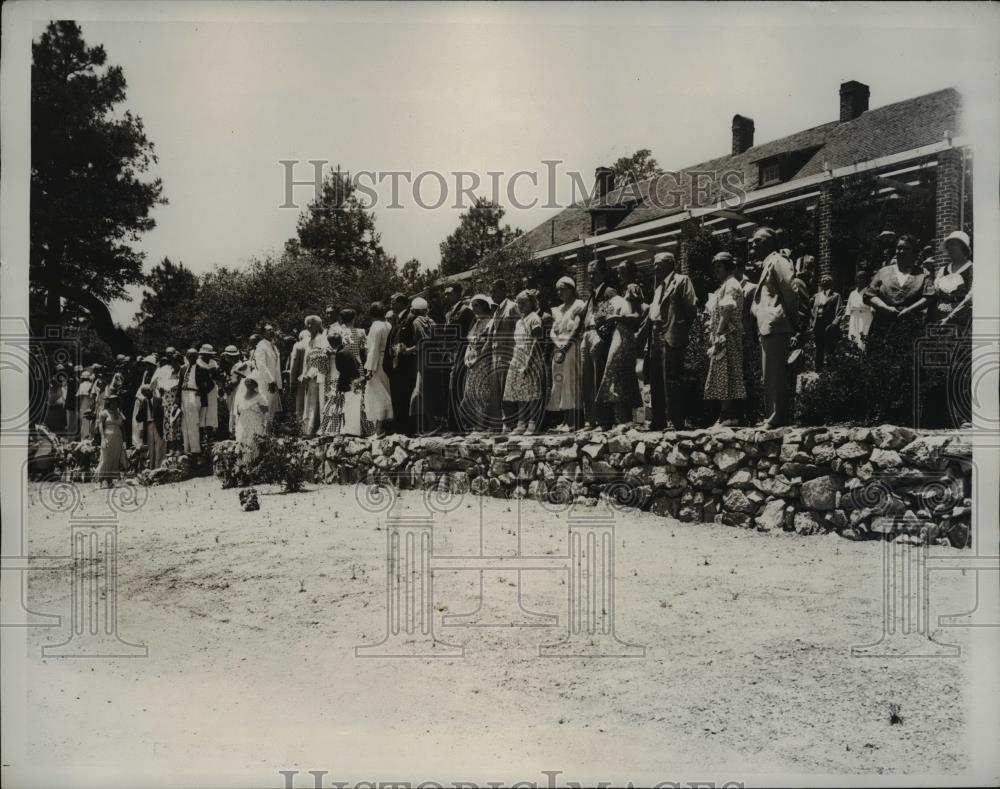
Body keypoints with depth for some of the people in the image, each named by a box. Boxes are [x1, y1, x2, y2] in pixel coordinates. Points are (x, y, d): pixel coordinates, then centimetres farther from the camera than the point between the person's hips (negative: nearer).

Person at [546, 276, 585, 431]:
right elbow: (552, 332, 14)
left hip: (571, 347, -7)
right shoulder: (558, 309, 21)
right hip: (557, 348, 7)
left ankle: (572, 421, -13)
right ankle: (565, 419, 4)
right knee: (559, 382, 2)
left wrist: (565, 347, -17)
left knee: (570, 380, -11)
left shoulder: (579, 305, 0)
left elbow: (576, 329, -10)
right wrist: (558, 345, -5)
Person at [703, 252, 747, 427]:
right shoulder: (724, 286, 22)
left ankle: (730, 416, -11)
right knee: (724, 378, 9)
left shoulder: (731, 285, -8)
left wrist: (718, 335, -20)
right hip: (722, 338, 10)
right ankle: (726, 415, 11)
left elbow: (727, 312, -17)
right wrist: (713, 333, 12)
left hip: (727, 337, -10)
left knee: (728, 377, -10)